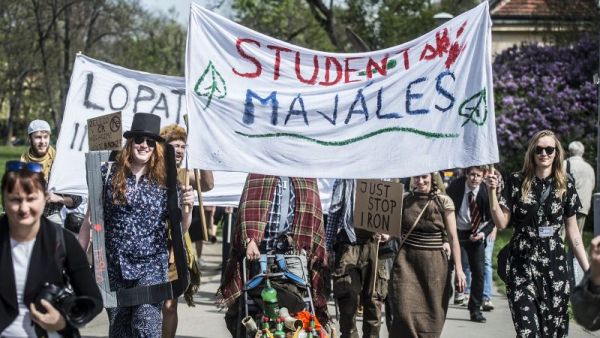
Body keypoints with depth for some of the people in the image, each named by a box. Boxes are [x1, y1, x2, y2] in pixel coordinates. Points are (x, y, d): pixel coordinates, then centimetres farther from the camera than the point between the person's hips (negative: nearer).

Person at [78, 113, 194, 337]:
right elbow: (90, 219, 5)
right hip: (114, 266, 1)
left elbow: (181, 228, 7)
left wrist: (187, 207, -13)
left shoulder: (165, 181, 1)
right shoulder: (109, 174, 1)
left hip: (152, 265, -1)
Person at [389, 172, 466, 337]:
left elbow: (453, 237, -1)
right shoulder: (404, 199, 5)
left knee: (431, 315, 1)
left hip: (434, 263, -1)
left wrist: (458, 269, -7)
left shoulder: (444, 202, -1)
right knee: (404, 312, -11)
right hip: (406, 261, 1)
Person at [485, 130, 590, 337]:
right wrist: (492, 192, -12)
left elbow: (573, 231, 8)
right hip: (522, 265, -2)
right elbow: (501, 223, -1)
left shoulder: (565, 185, 4)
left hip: (554, 264, 2)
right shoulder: (517, 182, -1)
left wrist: (587, 269, 5)